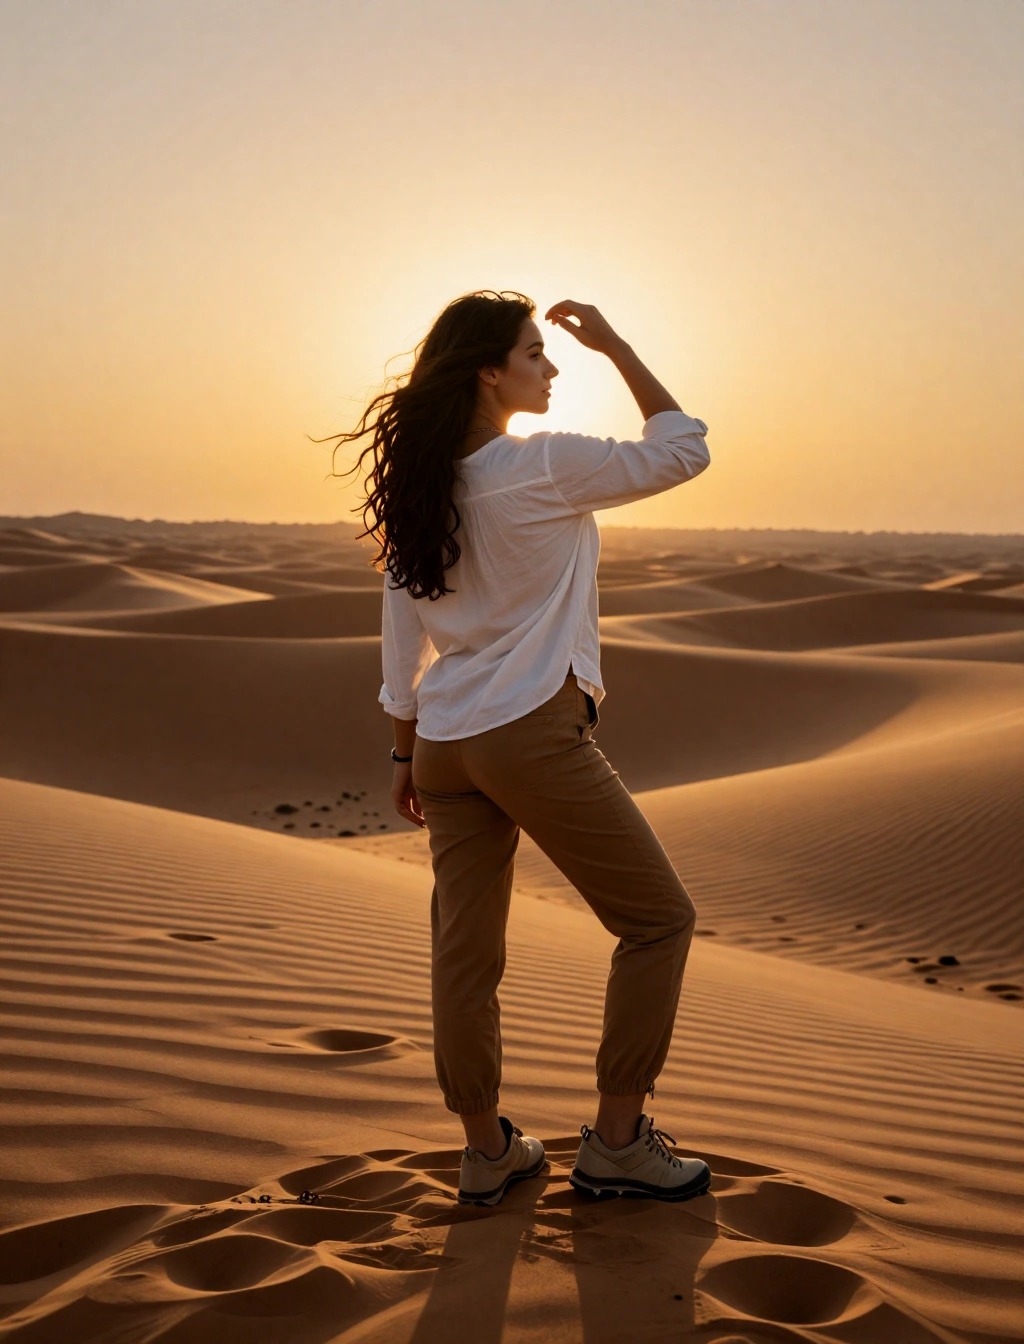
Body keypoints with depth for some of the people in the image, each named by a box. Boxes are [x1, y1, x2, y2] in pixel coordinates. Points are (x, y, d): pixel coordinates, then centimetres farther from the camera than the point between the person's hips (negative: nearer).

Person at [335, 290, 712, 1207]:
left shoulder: (422, 485, 9)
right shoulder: (544, 466, -12)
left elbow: (402, 640, 12)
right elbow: (683, 450, -3)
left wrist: (406, 754, 19)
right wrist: (615, 345, 1)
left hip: (446, 744, 8)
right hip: (534, 735, -7)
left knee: (467, 952, 11)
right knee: (660, 920, 6)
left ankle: (487, 1153, 20)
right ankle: (617, 1141, 10)